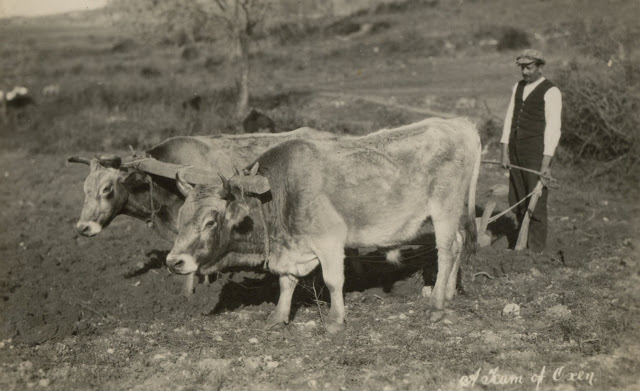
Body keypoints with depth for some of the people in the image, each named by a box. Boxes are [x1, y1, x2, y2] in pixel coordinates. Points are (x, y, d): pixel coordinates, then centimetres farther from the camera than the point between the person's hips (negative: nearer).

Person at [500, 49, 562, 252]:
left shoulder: (551, 92, -7)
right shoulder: (518, 87, 13)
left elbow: (553, 128, -11)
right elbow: (509, 118, 12)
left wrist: (546, 162, -15)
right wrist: (504, 150, 6)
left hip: (536, 153, -6)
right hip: (516, 151, 6)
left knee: (536, 202, -2)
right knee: (517, 200, 12)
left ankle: (536, 249, 9)